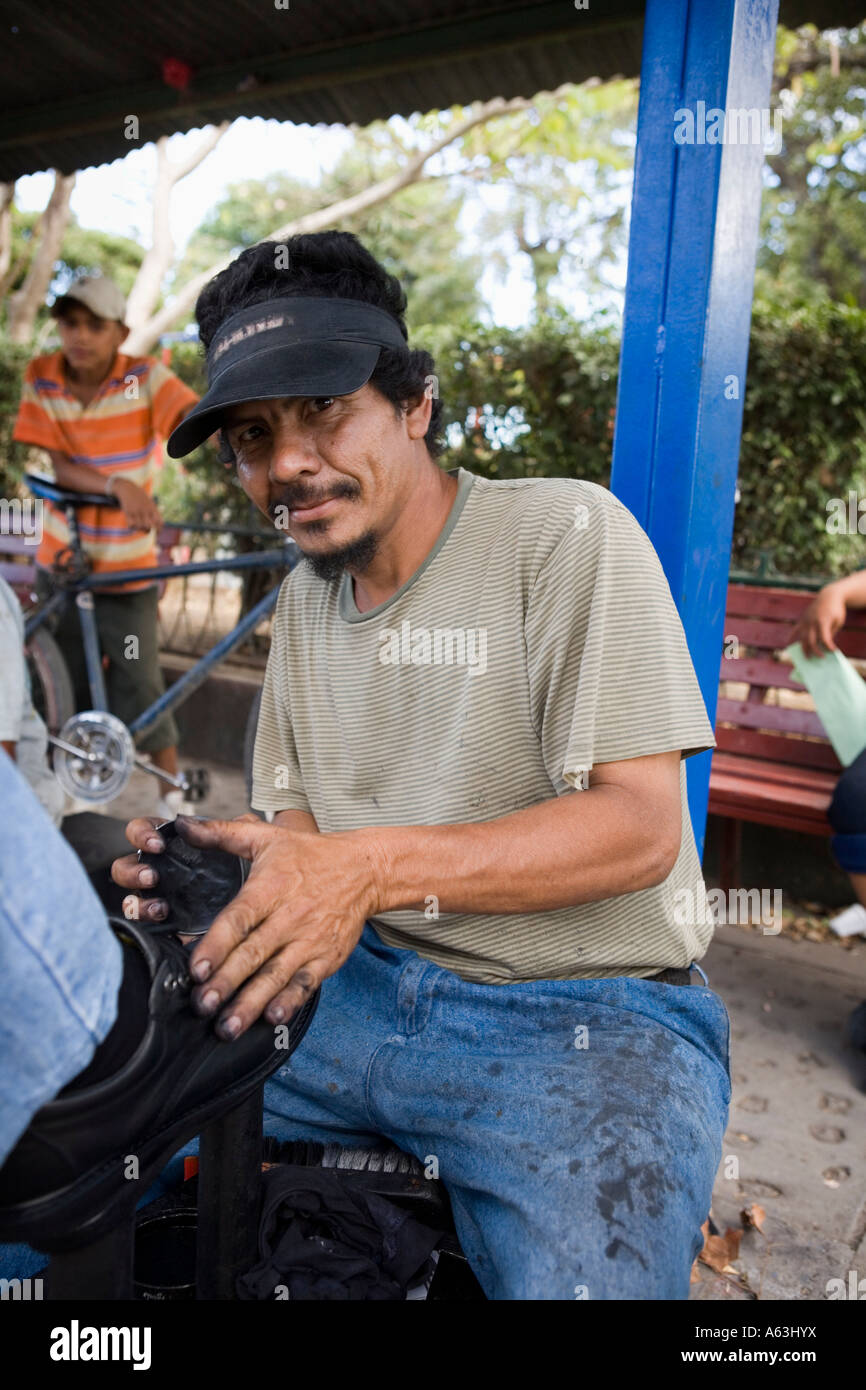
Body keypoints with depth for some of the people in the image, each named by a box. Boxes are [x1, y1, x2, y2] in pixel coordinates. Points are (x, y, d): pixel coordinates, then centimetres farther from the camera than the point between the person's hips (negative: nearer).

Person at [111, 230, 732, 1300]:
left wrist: (375, 866, -29)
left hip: (587, 1013, -5)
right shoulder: (304, 599, 12)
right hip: (363, 987, 6)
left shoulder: (567, 533, -10)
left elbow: (639, 827, -17)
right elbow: (302, 827, 12)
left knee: (575, 1275, -29)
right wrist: (212, 864, -12)